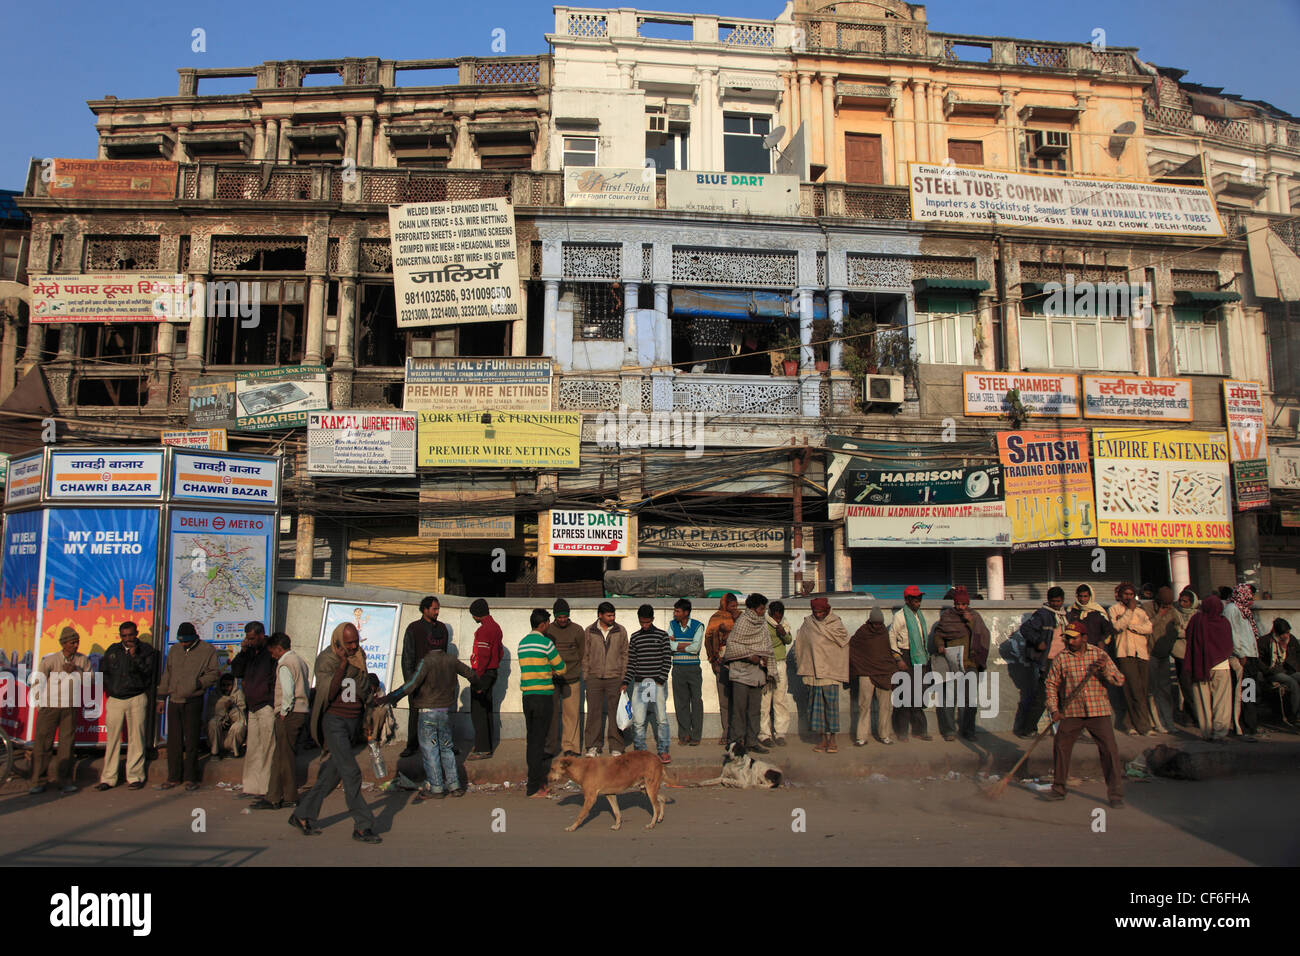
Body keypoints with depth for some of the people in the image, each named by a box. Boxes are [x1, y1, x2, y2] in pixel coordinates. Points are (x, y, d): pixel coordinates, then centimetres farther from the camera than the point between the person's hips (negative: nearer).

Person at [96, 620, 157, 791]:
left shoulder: (146, 650, 3)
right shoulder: (113, 650, 13)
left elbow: (147, 672, -8)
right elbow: (103, 671, 18)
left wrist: (134, 655, -15)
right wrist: (109, 689, 7)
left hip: (136, 700, -3)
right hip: (115, 700, 3)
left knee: (136, 739, -2)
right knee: (112, 739, 3)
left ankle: (135, 777, 4)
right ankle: (108, 778, 9)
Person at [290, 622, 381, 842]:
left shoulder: (359, 657, 7)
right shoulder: (325, 659, -9)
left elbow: (364, 691, 3)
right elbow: (327, 693, -18)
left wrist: (356, 667, -11)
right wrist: (342, 665, -21)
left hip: (353, 721, 6)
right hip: (334, 720, -6)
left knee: (333, 773, 11)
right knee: (351, 772, -11)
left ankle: (302, 816, 26)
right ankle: (362, 826, -5)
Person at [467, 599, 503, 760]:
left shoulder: (484, 629, -18)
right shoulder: (495, 626, 13)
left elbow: (483, 656, -22)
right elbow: (499, 651, 19)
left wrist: (477, 678, -20)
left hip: (482, 673, -10)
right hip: (492, 672, 10)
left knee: (478, 711, -5)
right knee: (486, 710, 16)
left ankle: (482, 749, -4)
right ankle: (488, 744, 23)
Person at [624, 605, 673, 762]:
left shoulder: (662, 635, 4)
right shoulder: (635, 637, 12)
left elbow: (667, 660, 0)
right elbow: (631, 662, 13)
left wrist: (660, 680, -9)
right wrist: (626, 683, 4)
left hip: (658, 683, -2)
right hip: (639, 684, 2)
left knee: (661, 718, -2)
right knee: (638, 720, -2)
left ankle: (663, 751, 8)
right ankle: (639, 750, 10)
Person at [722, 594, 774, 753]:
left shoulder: (762, 623, 12)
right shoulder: (742, 621, -8)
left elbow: (766, 644, 19)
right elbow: (732, 644, -11)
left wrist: (765, 657, 1)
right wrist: (749, 656, -16)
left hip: (757, 671, 7)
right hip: (741, 670, -7)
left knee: (755, 709, 7)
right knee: (739, 707, -5)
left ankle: (751, 742, 14)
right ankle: (736, 742, 2)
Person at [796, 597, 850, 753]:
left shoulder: (836, 623, 1)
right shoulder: (807, 625, 6)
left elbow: (843, 643, 5)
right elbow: (799, 647, 13)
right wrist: (803, 669, 12)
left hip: (831, 670, -2)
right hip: (813, 672, 2)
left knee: (831, 703, -5)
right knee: (817, 704, 2)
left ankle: (832, 738, 4)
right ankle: (823, 738, 10)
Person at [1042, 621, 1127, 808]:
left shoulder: (1099, 654, 3)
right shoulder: (1061, 658, 2)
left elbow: (1119, 680, 0)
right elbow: (1051, 684, 5)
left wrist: (1105, 669, -19)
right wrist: (1054, 709, -4)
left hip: (1098, 710, -1)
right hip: (1071, 713, 1)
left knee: (1109, 750, -5)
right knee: (1061, 747, 0)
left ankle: (1116, 794, 7)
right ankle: (1058, 789, 16)